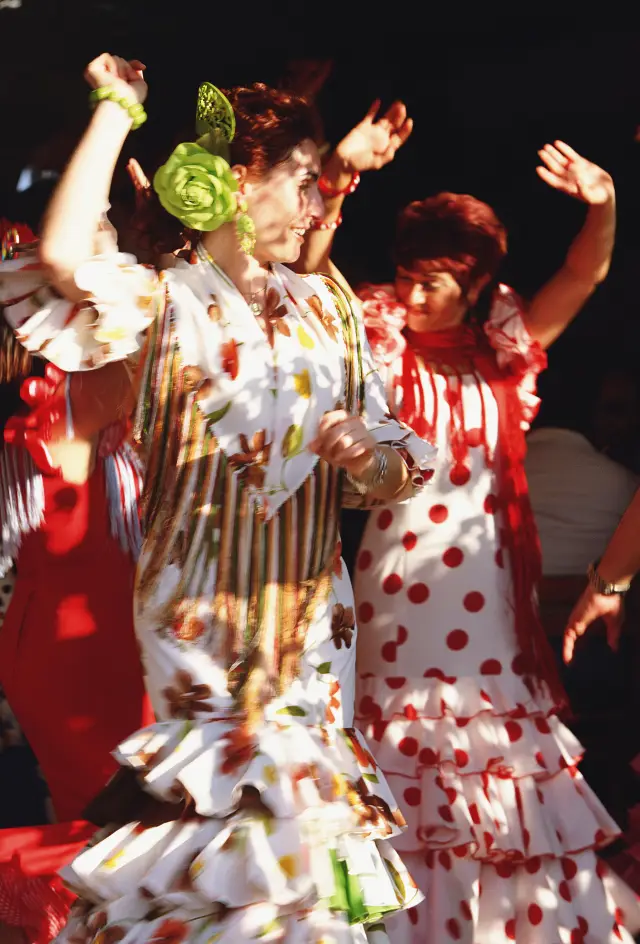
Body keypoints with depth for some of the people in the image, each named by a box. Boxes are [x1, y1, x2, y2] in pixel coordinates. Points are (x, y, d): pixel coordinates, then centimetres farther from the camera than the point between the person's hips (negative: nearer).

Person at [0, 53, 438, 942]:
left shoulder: (324, 307, 8)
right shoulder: (167, 305, -8)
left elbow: (395, 461, 8)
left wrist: (371, 460, -17)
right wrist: (119, 109, -19)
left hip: (314, 620, 5)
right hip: (202, 624, -5)